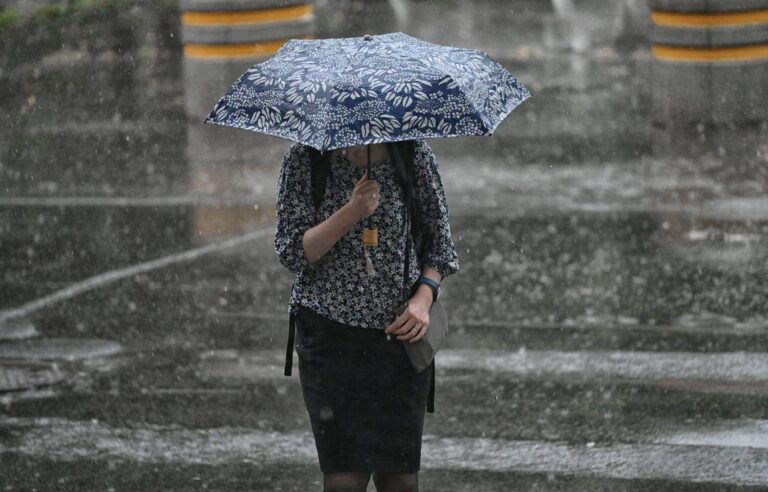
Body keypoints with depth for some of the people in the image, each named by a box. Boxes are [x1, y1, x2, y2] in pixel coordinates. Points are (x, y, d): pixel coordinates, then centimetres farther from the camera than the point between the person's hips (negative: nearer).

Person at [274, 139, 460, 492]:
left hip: (401, 332, 2)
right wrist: (352, 212, -20)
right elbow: (292, 253, -7)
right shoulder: (304, 159, -1)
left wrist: (424, 297, -5)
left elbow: (439, 241, 13)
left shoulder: (415, 155, 4)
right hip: (330, 335, -2)